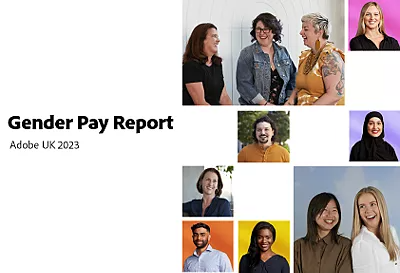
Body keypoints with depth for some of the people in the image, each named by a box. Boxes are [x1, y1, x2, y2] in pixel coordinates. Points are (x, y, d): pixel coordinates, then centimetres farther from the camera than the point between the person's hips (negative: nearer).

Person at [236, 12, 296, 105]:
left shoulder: (283, 52, 15)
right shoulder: (247, 53, 1)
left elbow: (292, 80, 18)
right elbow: (244, 84, -7)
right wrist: (265, 104, -11)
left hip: (281, 106, 3)